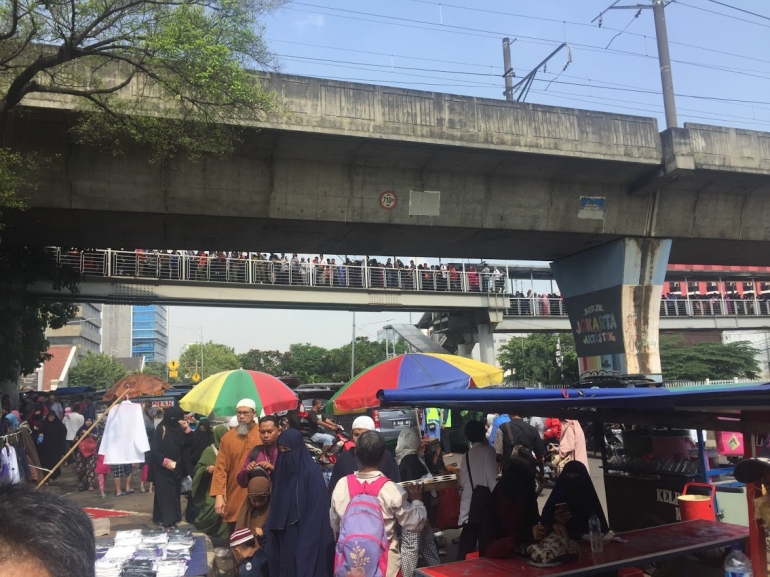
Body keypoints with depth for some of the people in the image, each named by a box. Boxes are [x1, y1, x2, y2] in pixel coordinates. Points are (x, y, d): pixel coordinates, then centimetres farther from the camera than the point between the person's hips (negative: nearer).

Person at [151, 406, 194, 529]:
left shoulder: (178, 429, 7)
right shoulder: (161, 429, -11)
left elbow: (188, 444, 4)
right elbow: (154, 450, -13)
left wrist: (187, 430, -6)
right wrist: (166, 461, -20)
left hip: (177, 469, 7)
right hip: (164, 470, -7)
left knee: (174, 494, 9)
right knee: (165, 495, -6)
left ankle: (161, 519, 18)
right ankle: (166, 521, -1)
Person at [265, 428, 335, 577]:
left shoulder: (311, 472, -15)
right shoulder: (282, 469, 7)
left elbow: (316, 512, -15)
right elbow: (275, 506, 12)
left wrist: (308, 542, -17)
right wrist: (270, 530, 6)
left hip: (304, 536, -7)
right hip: (283, 536, 7)